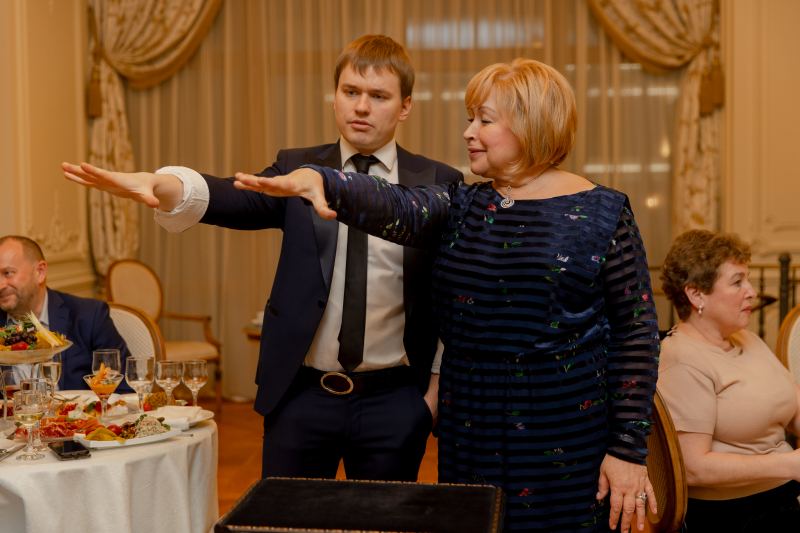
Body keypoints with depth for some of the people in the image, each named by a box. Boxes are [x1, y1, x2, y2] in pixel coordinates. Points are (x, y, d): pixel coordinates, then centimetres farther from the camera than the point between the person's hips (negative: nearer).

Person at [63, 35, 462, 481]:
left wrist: (437, 387, -2)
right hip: (301, 394, 1)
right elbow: (234, 199, -16)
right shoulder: (297, 170, 3)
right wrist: (162, 186, -36)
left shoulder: (439, 185, -1)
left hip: (393, 400, -1)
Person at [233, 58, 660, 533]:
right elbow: (394, 208, -15)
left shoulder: (601, 214, -4)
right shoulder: (458, 208, 6)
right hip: (469, 441, 4)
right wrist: (319, 181, -34)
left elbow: (638, 332, -5)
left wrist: (629, 450, -9)